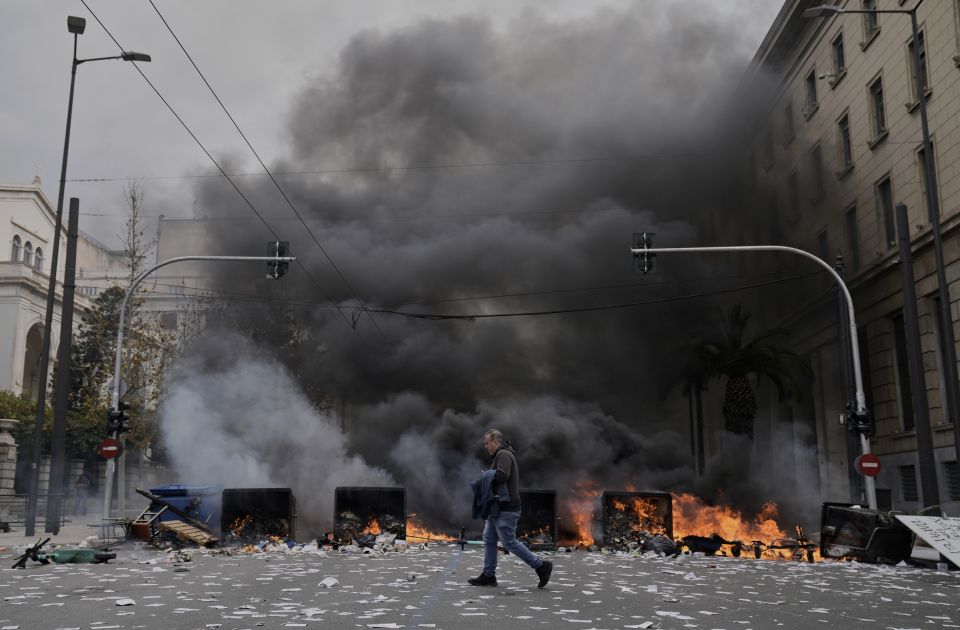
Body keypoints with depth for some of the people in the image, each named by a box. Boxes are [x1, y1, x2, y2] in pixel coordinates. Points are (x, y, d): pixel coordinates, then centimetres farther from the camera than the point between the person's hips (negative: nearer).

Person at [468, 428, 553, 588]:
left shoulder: (503, 454, -13)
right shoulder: (499, 455, 22)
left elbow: (502, 475, -28)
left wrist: (485, 478, -14)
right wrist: (487, 478, 5)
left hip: (506, 509, -11)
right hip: (497, 509, 11)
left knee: (509, 542, -8)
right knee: (489, 540, 12)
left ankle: (541, 565, 0)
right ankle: (488, 575, 17)